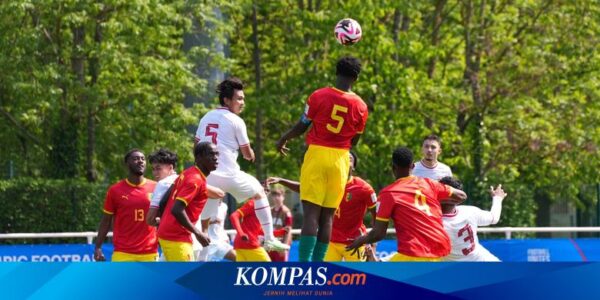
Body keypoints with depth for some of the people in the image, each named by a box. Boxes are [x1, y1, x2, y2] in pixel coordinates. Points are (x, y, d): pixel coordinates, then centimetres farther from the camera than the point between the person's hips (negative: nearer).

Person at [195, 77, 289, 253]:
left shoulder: (206, 118, 12)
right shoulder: (236, 121, -4)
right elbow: (248, 154, 3)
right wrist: (250, 155, 25)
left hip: (206, 176, 4)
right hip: (229, 174, -4)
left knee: (204, 222, 11)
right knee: (259, 193, 20)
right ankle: (269, 239, 16)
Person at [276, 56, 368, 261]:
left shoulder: (319, 96, -7)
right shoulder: (360, 107, 0)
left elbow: (302, 126, 2)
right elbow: (354, 141, 10)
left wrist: (283, 140, 19)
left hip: (317, 154, -2)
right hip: (340, 159, 2)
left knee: (311, 213, -7)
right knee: (327, 216, 8)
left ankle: (304, 263, -17)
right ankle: (317, 264, 8)